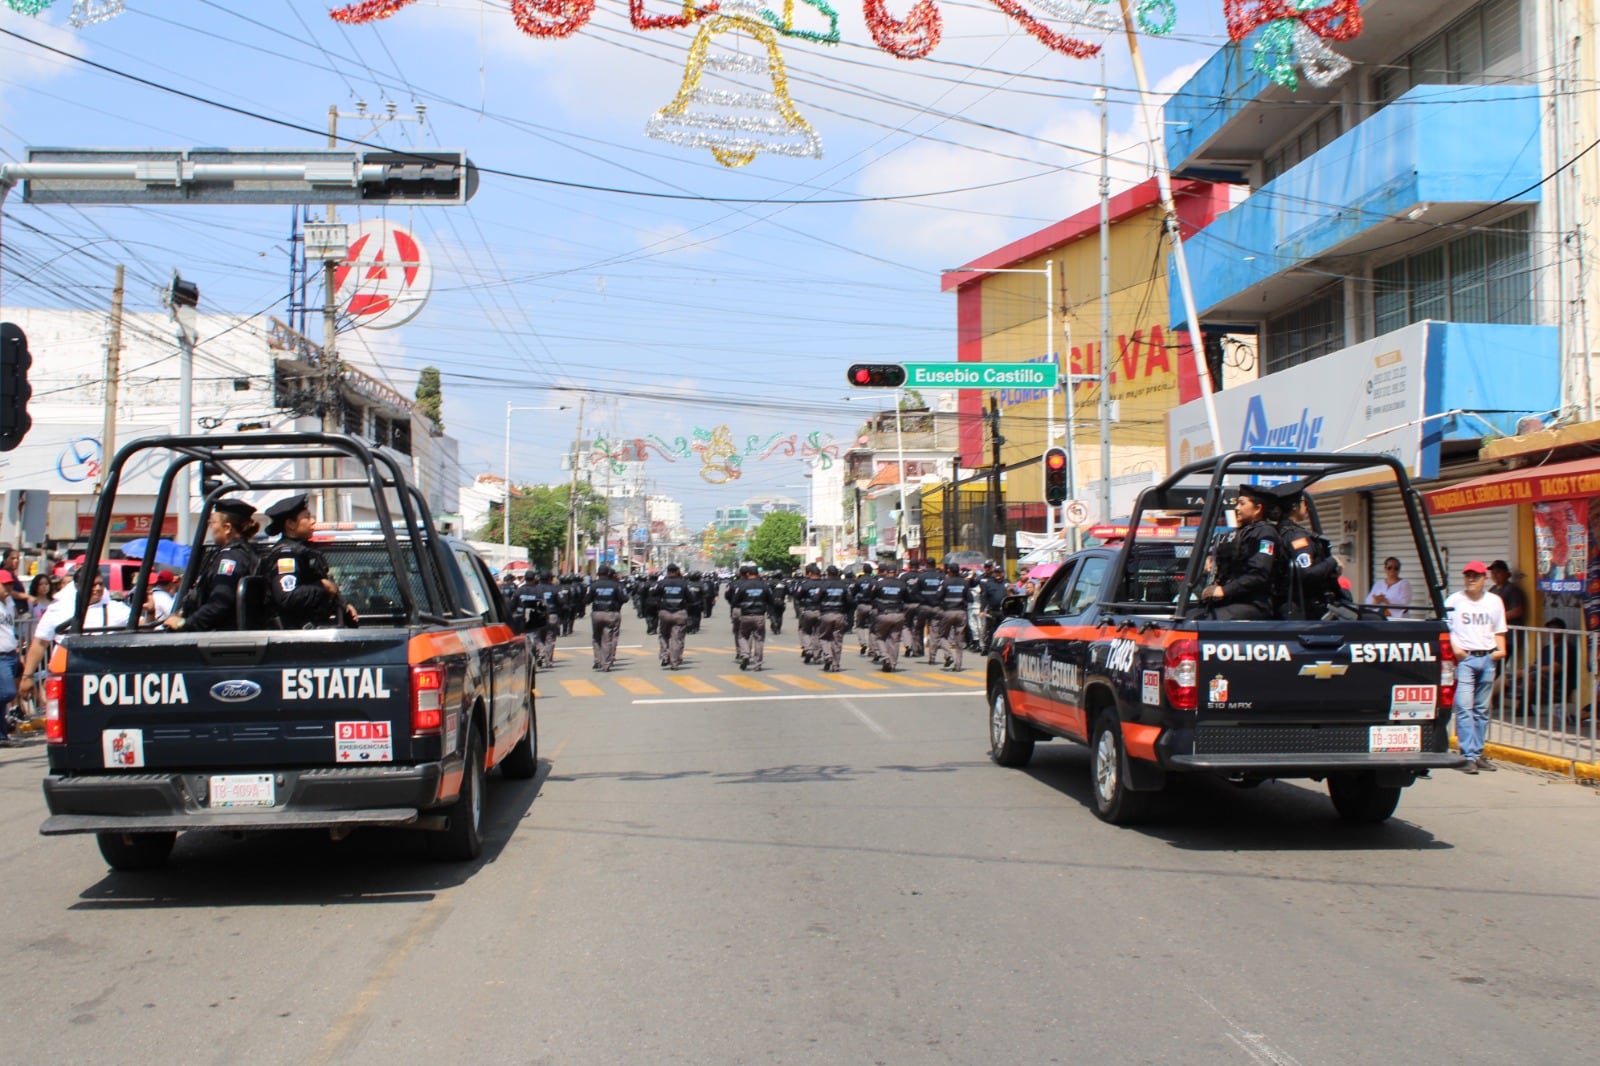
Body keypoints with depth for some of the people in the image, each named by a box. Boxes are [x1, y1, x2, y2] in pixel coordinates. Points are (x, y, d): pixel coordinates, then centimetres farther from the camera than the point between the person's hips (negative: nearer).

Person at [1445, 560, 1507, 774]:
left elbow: (1499, 631, 19)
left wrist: (1501, 649, 2)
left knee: (1482, 709, 8)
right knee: (1464, 707, -12)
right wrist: (1455, 648, -13)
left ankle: (1477, 753, 16)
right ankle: (1468, 756, -13)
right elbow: (1445, 628, 1)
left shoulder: (1495, 602, 14)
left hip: (1488, 659, 4)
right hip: (1464, 658, -4)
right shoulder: (1454, 600, 4)